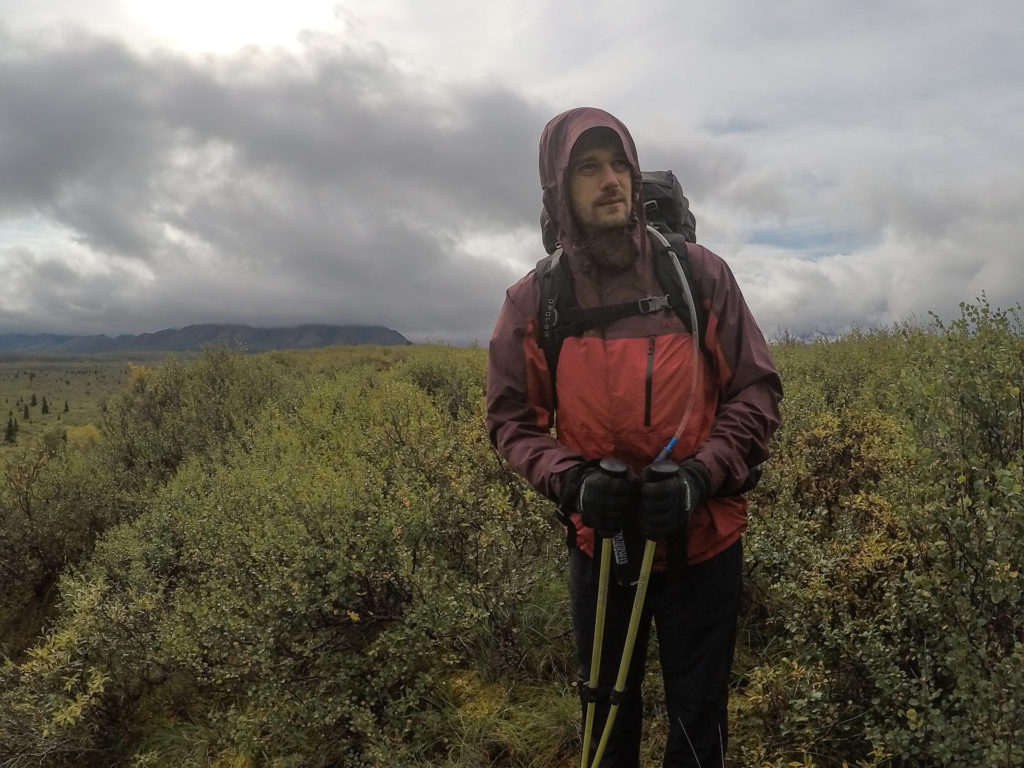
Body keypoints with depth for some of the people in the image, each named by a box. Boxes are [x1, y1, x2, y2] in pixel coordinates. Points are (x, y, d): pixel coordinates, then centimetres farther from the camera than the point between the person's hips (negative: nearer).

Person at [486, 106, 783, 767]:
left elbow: (758, 392, -5)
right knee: (607, 715, 21)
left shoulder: (702, 274, -7)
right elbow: (512, 419, 0)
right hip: (599, 542, 1)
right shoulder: (533, 301, -5)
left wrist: (700, 477, -20)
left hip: (704, 542, -1)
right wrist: (571, 480, -18)